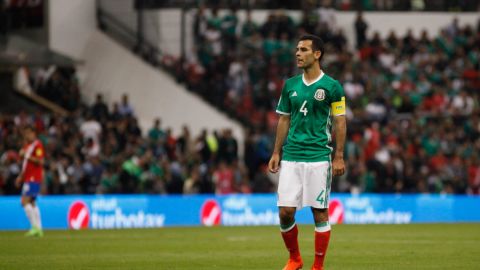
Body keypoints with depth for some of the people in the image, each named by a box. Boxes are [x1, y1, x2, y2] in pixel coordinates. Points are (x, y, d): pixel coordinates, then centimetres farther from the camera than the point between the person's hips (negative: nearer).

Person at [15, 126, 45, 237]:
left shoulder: (37, 145, -10)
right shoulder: (27, 146, 19)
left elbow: (40, 161, -19)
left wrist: (26, 156, -22)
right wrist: (20, 177, 22)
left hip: (33, 178, -10)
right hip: (28, 178, 10)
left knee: (25, 201, -16)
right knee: (32, 203, 9)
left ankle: (35, 226, -18)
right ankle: (38, 228, 9)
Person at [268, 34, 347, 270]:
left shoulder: (332, 87, -3)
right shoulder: (290, 85, 10)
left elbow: (340, 122, -2)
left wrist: (339, 157, -7)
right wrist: (276, 153, 10)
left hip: (319, 157, -4)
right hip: (291, 157, 4)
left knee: (319, 213, 0)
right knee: (285, 211, -1)